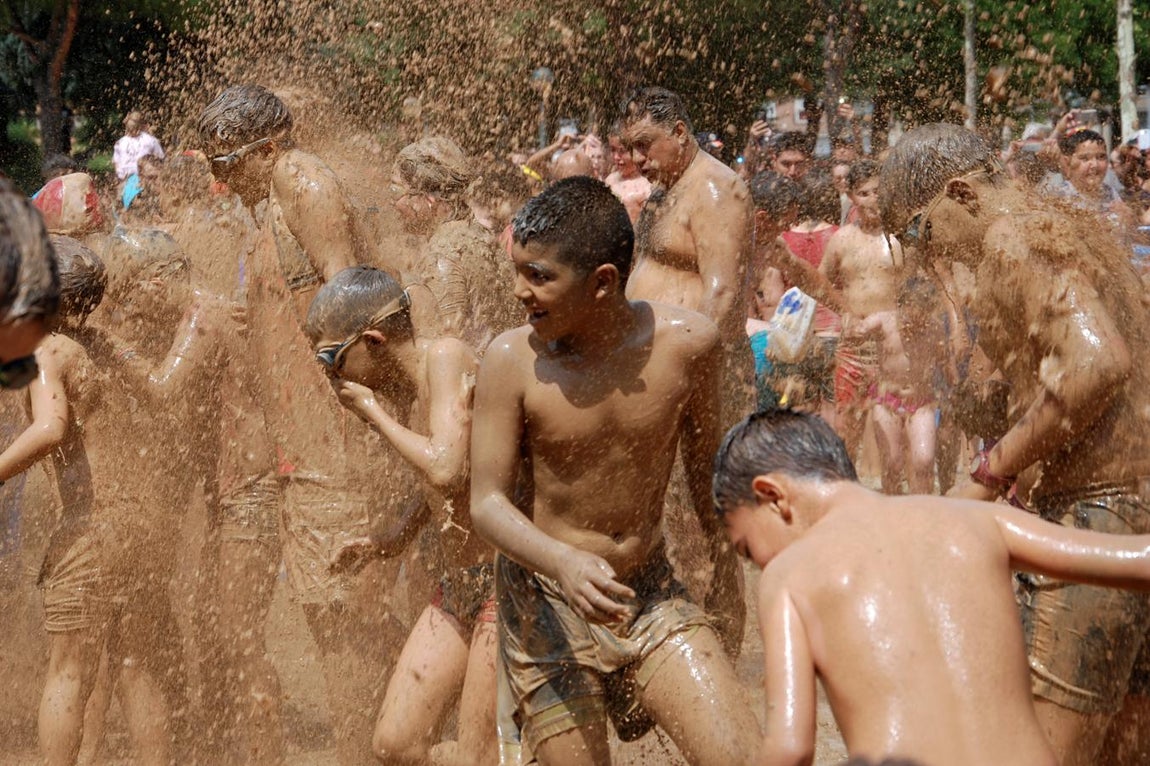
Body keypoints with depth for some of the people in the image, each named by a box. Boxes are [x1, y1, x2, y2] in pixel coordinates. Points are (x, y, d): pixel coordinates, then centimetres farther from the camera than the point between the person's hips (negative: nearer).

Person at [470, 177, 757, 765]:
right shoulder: (513, 360, -14)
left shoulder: (687, 343, -10)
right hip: (548, 605, -2)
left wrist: (725, 575, 17)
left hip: (651, 592, 2)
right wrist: (566, 563, -31)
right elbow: (487, 502, -12)